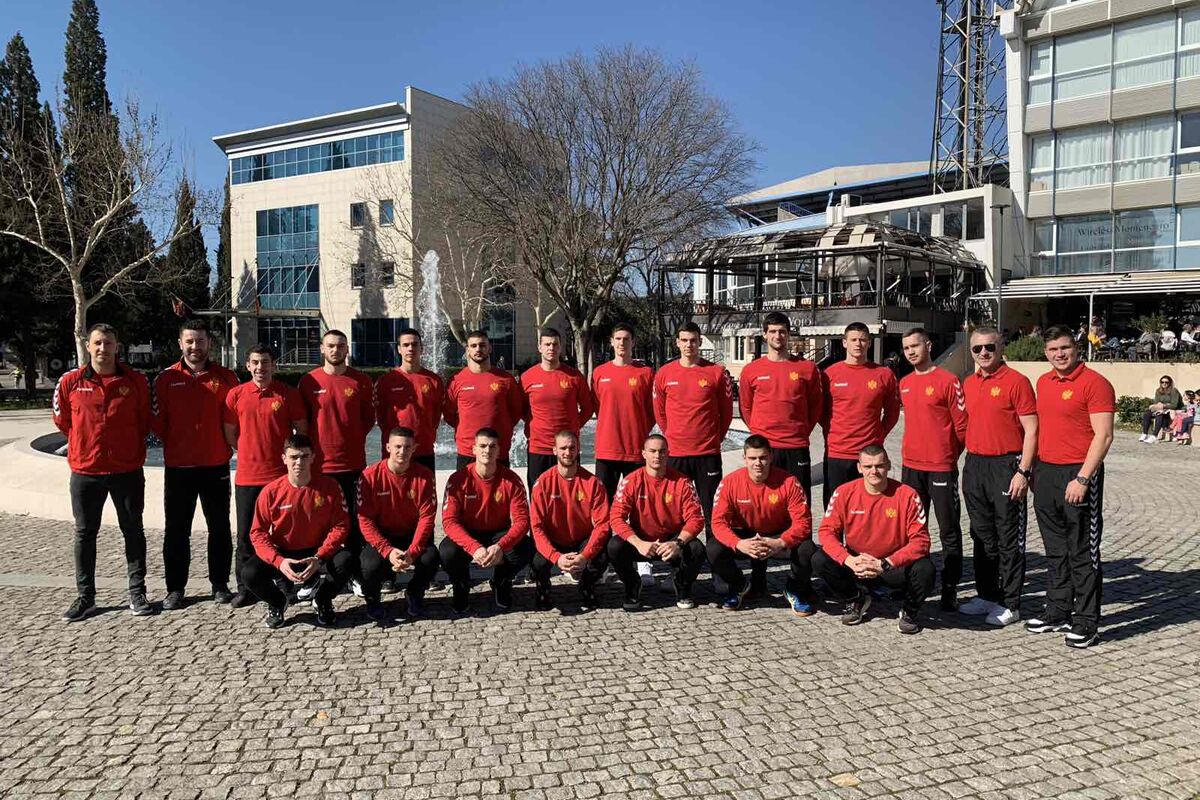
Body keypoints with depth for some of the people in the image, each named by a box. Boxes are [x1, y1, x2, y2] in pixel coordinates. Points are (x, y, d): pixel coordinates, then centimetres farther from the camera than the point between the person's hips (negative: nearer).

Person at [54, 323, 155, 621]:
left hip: (128, 470, 0)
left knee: (133, 531, 7)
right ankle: (85, 597, 20)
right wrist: (86, 443, 12)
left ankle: (137, 593, 17)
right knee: (84, 534, 9)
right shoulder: (70, 382, -3)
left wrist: (132, 447, 10)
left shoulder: (136, 381, -4)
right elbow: (62, 420, 10)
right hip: (85, 470, 1)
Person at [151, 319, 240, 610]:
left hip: (216, 466, 0)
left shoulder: (226, 377, 1)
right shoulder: (167, 378, 1)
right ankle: (175, 589, 18)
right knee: (176, 530, 7)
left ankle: (220, 584, 20)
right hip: (178, 467, 0)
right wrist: (177, 444, 1)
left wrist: (226, 446, 0)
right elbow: (157, 421, 2)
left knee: (220, 528, 8)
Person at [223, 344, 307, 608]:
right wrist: (253, 452, 8)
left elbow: (302, 431, 5)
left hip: (281, 474, -2)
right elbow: (230, 435, 10)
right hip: (247, 475, 2)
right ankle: (245, 589, 17)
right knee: (246, 534, 7)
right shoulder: (236, 394, 3)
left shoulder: (288, 394, -1)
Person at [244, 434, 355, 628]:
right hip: (282, 554, 0)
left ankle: (322, 600, 4)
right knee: (251, 573, -28)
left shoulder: (329, 486, -10)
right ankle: (277, 602, 9)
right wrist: (279, 561, -25)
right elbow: (258, 532, -9)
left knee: (345, 561, -30)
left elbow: (340, 526, -9)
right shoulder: (271, 491, -10)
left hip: (317, 553, 0)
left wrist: (319, 557, -23)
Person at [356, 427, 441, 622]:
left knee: (431, 559, -28)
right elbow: (365, 520, -13)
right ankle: (372, 600, 6)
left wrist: (412, 552, -22)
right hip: (380, 538, -1)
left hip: (412, 536, 1)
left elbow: (427, 517, -10)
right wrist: (388, 551, -24)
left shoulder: (424, 475, -8)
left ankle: (414, 594, 7)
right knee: (372, 565, -31)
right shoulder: (370, 475, -12)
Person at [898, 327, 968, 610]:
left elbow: (962, 425, -7)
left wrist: (948, 455, 0)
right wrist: (914, 450, 15)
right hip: (910, 466, 6)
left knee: (949, 530, 2)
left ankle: (950, 588, 8)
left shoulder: (948, 380, -9)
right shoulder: (904, 383, 11)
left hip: (941, 468, -6)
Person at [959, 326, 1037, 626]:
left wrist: (1023, 472, -17)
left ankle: (1010, 604, 9)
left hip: (1006, 465, -7)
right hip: (974, 464, 7)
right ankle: (986, 595, 25)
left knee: (1009, 538, 1)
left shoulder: (1016, 381, -9)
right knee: (982, 535, 14)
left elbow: (1031, 430, -11)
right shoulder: (968, 384, 11)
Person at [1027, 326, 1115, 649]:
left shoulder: (1095, 383, -10)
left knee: (1083, 552, 1)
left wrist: (1082, 479, -20)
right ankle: (1057, 611, 26)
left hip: (1079, 474, -7)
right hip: (1046, 473, 7)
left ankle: (1086, 622, 10)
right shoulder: (1043, 382, 13)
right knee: (1055, 549, 15)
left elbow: (1103, 435, -15)